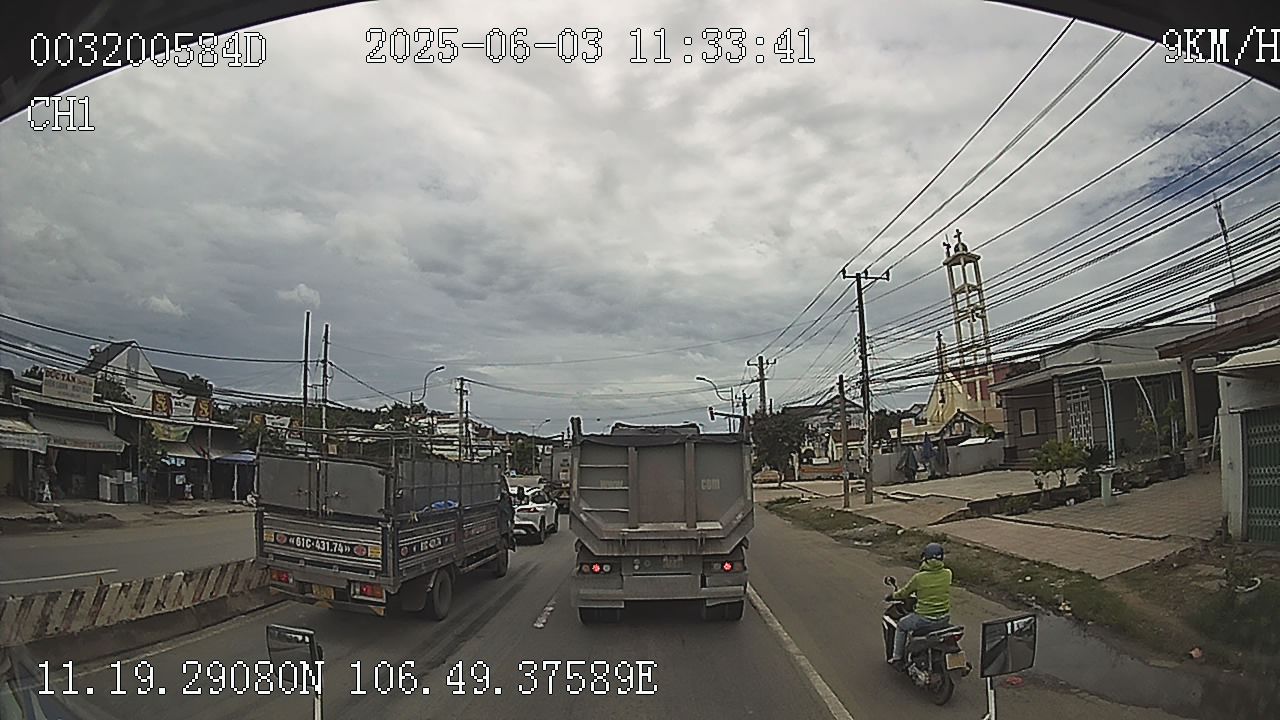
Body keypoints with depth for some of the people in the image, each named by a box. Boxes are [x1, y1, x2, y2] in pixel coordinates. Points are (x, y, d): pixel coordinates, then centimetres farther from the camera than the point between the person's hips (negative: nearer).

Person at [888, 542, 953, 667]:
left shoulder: (919, 578, -19)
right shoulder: (947, 574, -8)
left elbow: (904, 593, -4)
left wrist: (892, 596, 17)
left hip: (924, 620, -4)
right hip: (944, 619, 4)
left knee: (901, 626, 21)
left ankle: (897, 657, 25)